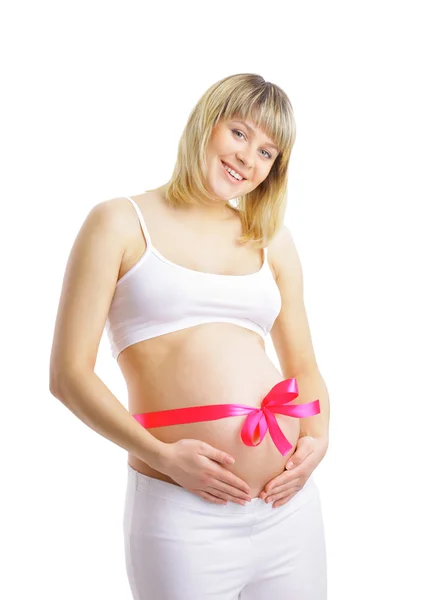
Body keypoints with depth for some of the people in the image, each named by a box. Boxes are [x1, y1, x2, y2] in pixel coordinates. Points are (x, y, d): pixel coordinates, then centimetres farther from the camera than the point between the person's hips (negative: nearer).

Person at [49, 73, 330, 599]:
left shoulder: (272, 239, 12)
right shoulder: (122, 223, 1)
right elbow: (68, 374, -4)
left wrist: (317, 437, -3)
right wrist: (161, 455, -14)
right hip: (181, 508, -4)